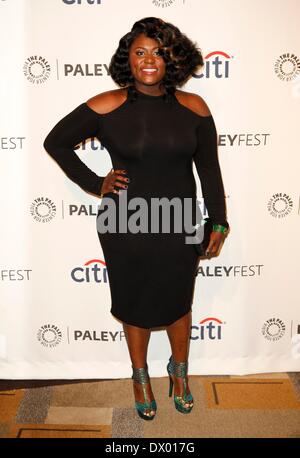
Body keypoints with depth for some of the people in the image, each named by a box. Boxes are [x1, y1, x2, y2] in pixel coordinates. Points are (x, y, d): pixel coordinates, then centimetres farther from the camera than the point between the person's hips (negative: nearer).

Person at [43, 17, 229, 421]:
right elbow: (55, 142, 1)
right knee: (135, 305, 16)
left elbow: (209, 169, 2)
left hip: (179, 228, 2)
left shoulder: (193, 108, -4)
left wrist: (218, 222, 2)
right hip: (125, 228, -1)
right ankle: (141, 376, 43)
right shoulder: (105, 107, -9)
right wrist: (95, 184, -5)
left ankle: (179, 371, 46)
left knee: (178, 303, 18)